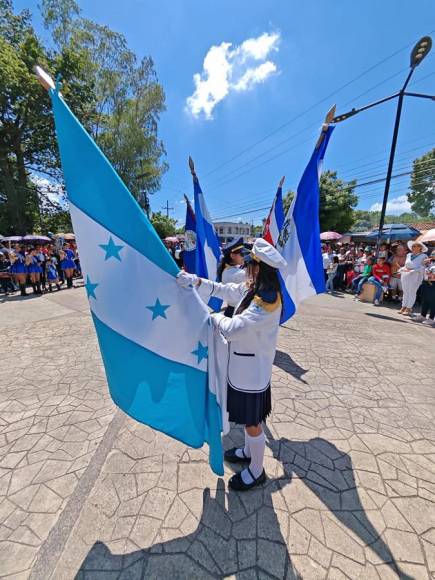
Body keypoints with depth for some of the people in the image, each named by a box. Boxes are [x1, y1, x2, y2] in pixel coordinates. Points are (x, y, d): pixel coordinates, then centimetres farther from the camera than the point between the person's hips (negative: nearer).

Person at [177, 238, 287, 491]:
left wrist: (217, 318, -10)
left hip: (252, 371, -9)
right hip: (245, 367, 9)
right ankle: (248, 452, 55)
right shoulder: (254, 288, -2)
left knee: (252, 422, 15)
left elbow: (232, 329, -31)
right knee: (248, 419, 29)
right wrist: (197, 281, 0)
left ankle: (256, 472, 41)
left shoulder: (267, 301, -30)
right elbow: (226, 290, 7)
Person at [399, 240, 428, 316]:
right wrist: (402, 269, 0)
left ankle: (409, 308, 6)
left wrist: (411, 270, -20)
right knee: (405, 291, 8)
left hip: (415, 276, -5)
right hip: (405, 275, 5)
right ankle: (404, 306, 15)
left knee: (412, 292, 0)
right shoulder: (409, 255, 12)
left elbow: (422, 268, -12)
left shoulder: (423, 256, -3)